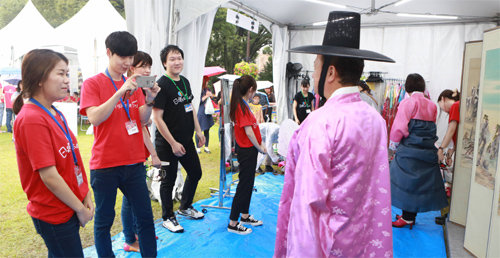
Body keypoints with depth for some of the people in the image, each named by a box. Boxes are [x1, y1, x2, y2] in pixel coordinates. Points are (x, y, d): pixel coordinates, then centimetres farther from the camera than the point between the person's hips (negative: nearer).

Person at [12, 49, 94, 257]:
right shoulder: (31, 119, -22)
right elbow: (49, 177, -23)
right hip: (54, 215, -8)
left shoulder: (55, 114, 5)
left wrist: (86, 197, 3)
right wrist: (81, 209, -14)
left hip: (69, 209, 8)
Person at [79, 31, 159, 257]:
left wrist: (149, 100, -15)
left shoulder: (134, 84, 9)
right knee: (104, 220, 10)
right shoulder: (93, 83, -3)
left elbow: (143, 120, 3)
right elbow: (94, 118, -17)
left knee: (145, 217, 9)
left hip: (134, 162, 4)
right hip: (105, 163, -4)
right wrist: (121, 92, -24)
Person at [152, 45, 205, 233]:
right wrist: (173, 143, -19)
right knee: (169, 179, 5)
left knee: (195, 172, 17)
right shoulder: (161, 85, -16)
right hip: (167, 144, -8)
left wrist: (198, 131, 12)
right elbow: (157, 118, -20)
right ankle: (167, 218, 25)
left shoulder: (185, 82, 8)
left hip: (186, 140, 8)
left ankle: (185, 207, 39)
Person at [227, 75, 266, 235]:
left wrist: (259, 145, 6)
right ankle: (233, 223, 8)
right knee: (244, 185, -2)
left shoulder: (241, 105, 10)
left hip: (247, 149, 10)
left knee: (248, 183, 19)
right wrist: (260, 147, -9)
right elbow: (248, 132, -21)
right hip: (247, 150, -10)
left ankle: (245, 216, 33)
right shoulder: (242, 106, -20)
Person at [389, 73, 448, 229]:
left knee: (407, 183, 3)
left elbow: (399, 127, -13)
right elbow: (432, 127, 15)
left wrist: (393, 145, 0)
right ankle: (411, 216, 25)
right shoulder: (432, 105, 10)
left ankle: (407, 218, 9)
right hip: (427, 152, 7)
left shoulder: (408, 102, -10)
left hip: (409, 150, -7)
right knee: (420, 182, 13)